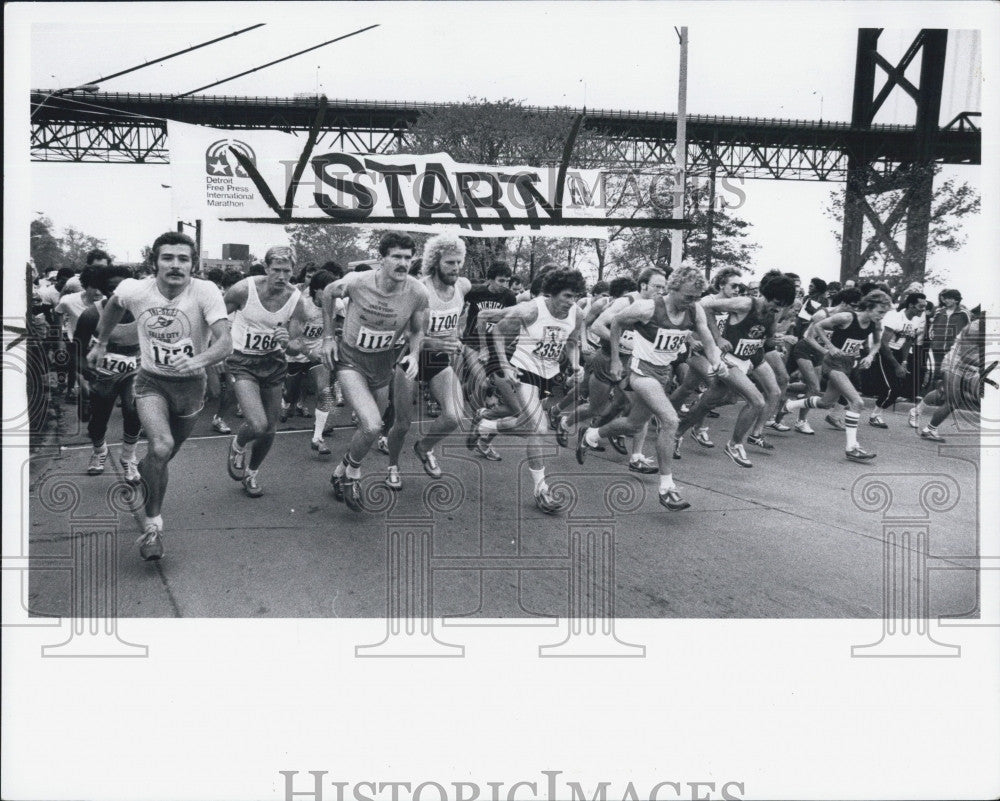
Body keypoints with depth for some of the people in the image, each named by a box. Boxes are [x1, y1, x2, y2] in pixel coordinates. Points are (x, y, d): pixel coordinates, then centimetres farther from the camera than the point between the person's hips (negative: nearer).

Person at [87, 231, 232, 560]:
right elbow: (113, 305, 12)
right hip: (151, 381, 0)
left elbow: (225, 342, -31)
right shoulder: (134, 290, -13)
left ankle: (139, 470, 54)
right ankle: (153, 522, -8)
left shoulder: (206, 292, -22)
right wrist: (100, 344, 21)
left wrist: (199, 360, -49)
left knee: (162, 458, 16)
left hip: (190, 385, 1)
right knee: (161, 447, -26)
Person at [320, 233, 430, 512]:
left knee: (369, 428, 17)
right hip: (350, 359, -4)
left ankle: (341, 473, 45)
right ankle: (353, 473, 9)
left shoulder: (418, 293, -17)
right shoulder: (357, 282, -23)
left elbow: (417, 331, 2)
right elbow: (328, 293, 0)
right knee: (372, 426, -22)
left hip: (384, 363, 4)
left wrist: (414, 355, -18)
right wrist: (329, 337, 0)